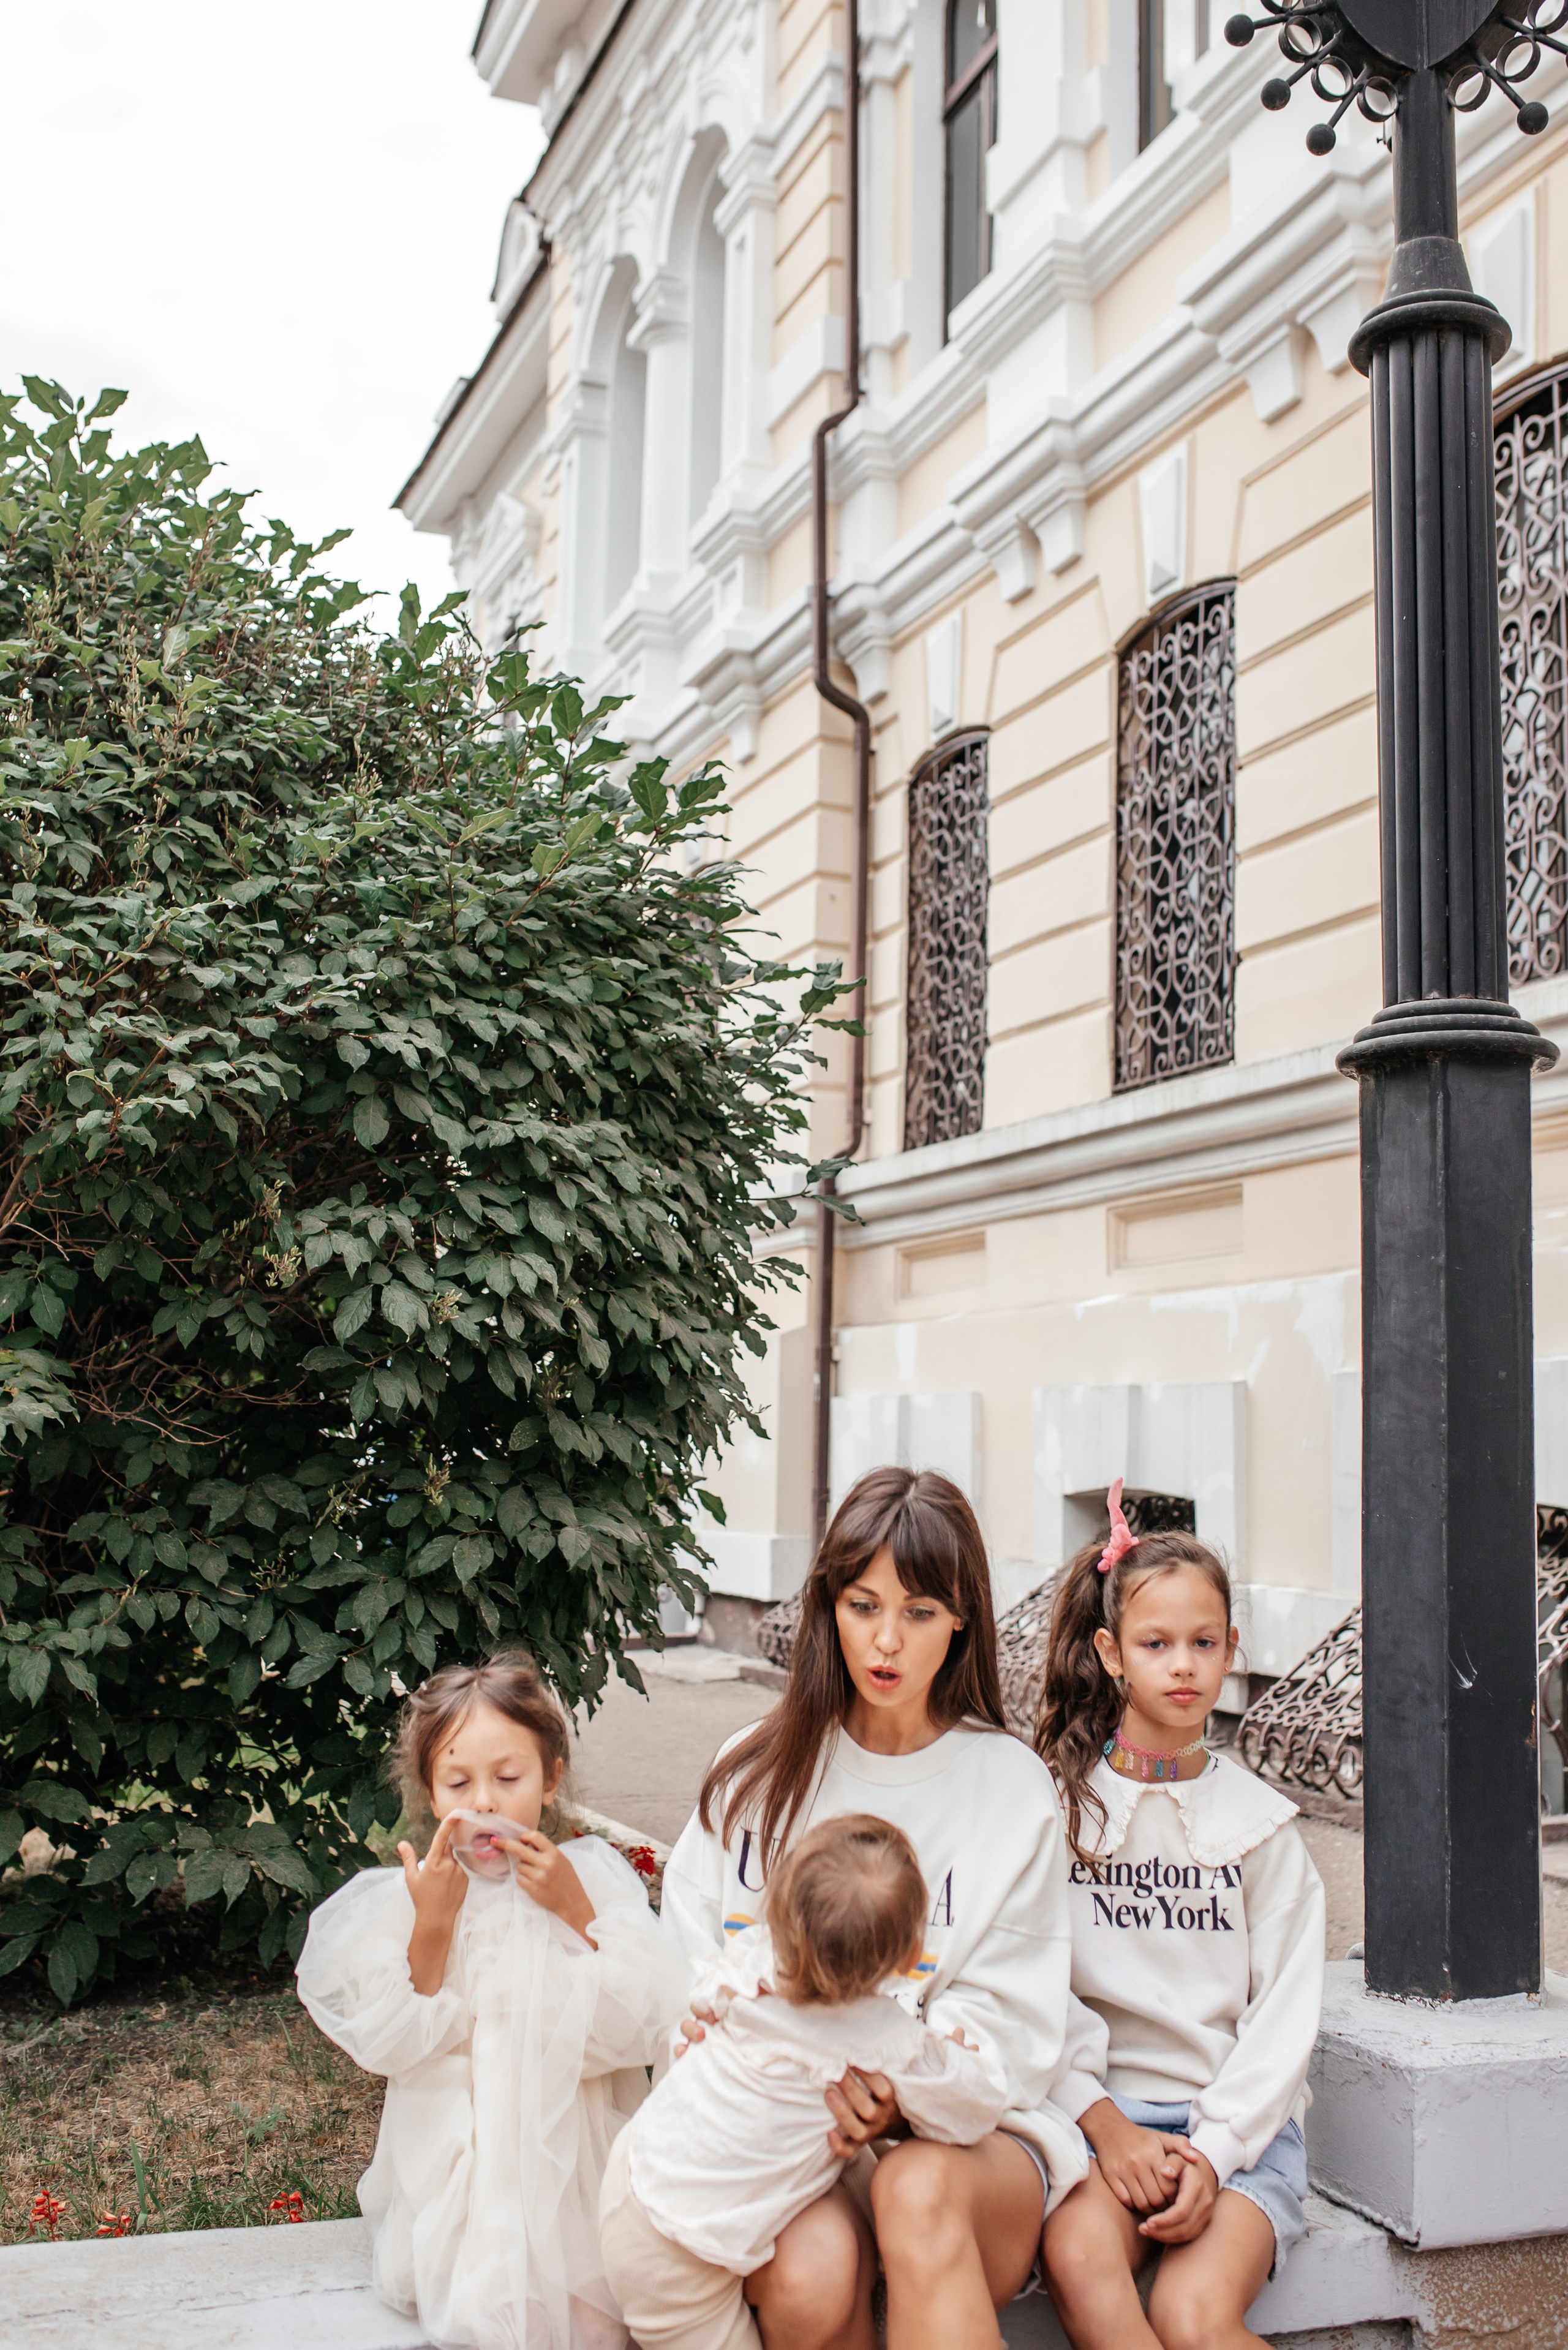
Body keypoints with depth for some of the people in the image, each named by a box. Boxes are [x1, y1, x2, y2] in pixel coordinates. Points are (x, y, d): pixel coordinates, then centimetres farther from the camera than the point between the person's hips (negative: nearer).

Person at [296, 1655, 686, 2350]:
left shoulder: (594, 1875, 0)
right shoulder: (409, 1896, 0)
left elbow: (644, 2025, -8)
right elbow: (391, 2045, -7)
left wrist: (577, 1911, -17)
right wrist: (431, 1926, -16)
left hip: (575, 2146, 1)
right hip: (462, 2157, 0)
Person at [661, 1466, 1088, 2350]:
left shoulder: (1015, 1788, 2)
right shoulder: (757, 1771, 9)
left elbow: (1008, 2032, 1)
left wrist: (897, 2095, -19)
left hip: (963, 2134, -1)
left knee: (919, 2189, -36)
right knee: (811, 2272, -32)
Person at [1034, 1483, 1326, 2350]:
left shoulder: (1259, 1821, 7)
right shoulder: (1060, 1801, 5)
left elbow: (1284, 2015, 3)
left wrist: (1212, 2151, -10)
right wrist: (1107, 2125, -13)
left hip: (1238, 2119, 0)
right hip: (1095, 2107, 0)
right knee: (1080, 2264, -32)